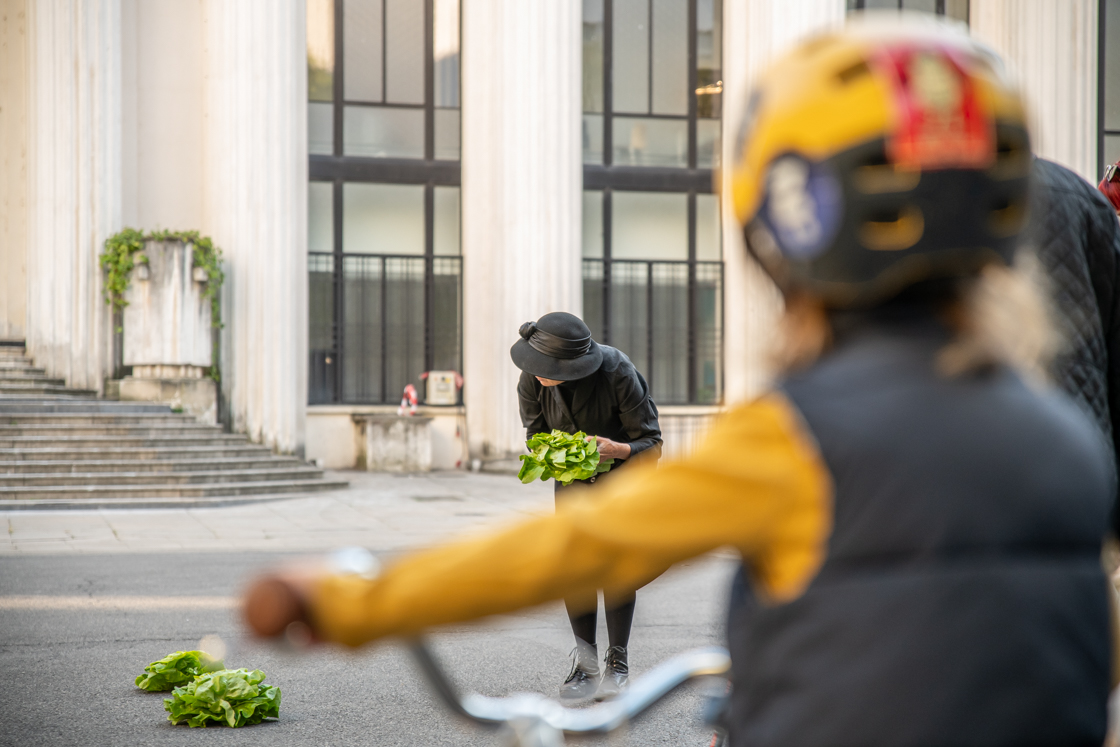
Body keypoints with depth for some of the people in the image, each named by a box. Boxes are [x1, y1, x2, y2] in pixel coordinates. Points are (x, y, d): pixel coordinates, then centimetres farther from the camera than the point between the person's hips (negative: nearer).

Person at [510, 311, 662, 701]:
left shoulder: (618, 373, -34)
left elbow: (651, 443, -26)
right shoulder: (532, 380, -24)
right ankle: (585, 659, 3)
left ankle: (618, 661, -2)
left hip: (625, 468, -3)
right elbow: (536, 433, -6)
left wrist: (620, 449, -47)